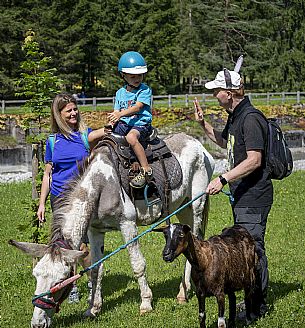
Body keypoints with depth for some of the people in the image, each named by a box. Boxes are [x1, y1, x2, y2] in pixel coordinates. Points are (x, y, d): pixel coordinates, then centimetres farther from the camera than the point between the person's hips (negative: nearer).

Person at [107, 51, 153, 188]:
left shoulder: (145, 90, -2)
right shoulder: (120, 93, 15)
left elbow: (137, 107, -15)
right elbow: (117, 111, 9)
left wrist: (120, 114, -29)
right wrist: (112, 119, -15)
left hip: (141, 124, -6)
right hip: (124, 124, 6)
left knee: (131, 137, -41)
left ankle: (146, 170, -36)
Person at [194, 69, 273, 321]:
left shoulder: (251, 118, -19)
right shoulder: (235, 116, 12)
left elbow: (254, 160, -26)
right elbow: (225, 142, 31)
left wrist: (223, 179, -27)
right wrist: (203, 124, 18)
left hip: (254, 198, -10)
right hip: (242, 196, 10)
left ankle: (258, 307, 3)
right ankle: (254, 301, 26)